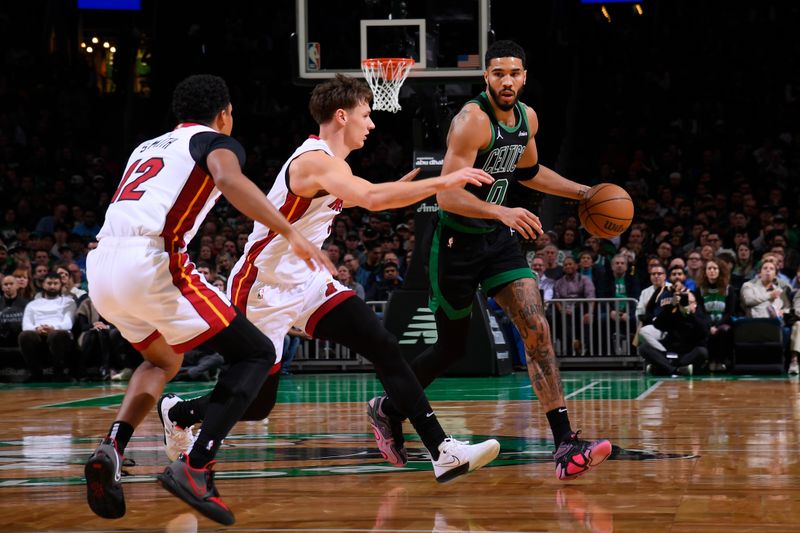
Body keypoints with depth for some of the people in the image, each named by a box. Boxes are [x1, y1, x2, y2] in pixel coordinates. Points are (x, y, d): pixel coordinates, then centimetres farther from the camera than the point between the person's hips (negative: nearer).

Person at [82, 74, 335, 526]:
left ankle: (111, 450, 6)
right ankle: (195, 468, -13)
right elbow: (229, 180, -14)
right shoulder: (216, 140, 10)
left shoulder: (148, 147, 32)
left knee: (164, 362, 32)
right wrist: (289, 232, -19)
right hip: (152, 262, -7)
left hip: (101, 266, 8)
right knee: (256, 354, 4)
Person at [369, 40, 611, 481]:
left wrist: (583, 193, 19)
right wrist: (502, 212, -41)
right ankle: (389, 407, 34)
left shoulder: (527, 118, 3)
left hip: (497, 238, 6)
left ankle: (565, 444, -15)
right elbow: (446, 195, -28)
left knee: (537, 329, -10)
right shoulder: (472, 121, -22)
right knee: (451, 348, 7)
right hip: (456, 242, -6)